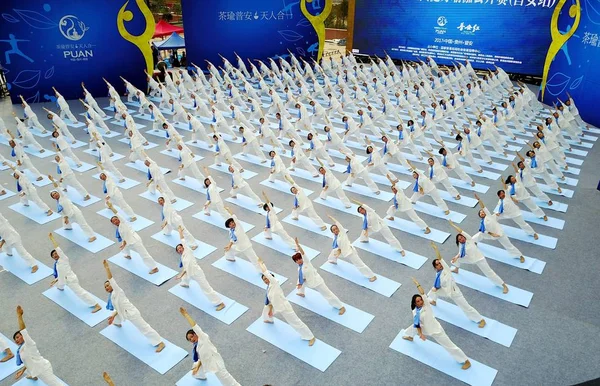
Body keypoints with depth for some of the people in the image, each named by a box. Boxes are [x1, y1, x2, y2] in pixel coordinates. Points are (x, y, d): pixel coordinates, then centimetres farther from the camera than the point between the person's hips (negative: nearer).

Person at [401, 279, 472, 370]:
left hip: (436, 330, -5)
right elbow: (417, 325, -3)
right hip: (425, 329, 5)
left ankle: (466, 361, 17)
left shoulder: (426, 303, -19)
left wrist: (417, 283, -25)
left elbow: (422, 293, -29)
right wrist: (420, 334, -14)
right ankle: (410, 336, 64)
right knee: (412, 328, 26)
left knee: (450, 346, 3)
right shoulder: (415, 312, -9)